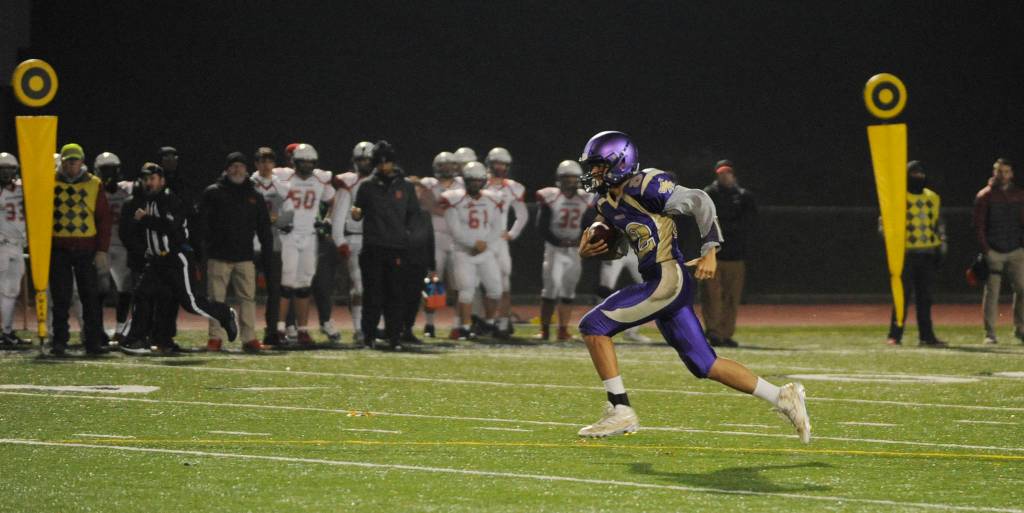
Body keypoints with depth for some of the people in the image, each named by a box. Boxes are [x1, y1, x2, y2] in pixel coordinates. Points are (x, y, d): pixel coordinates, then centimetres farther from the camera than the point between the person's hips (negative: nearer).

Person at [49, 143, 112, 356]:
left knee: (91, 296, 2)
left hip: (86, 248, 0)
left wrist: (102, 250, -2)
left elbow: (104, 219, 5)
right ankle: (59, 341, 6)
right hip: (59, 248, 0)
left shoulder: (94, 185, 5)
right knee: (60, 298, 1)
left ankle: (94, 341, 6)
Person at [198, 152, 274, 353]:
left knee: (247, 297, 1)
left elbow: (264, 228, 14)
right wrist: (205, 245, -10)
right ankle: (215, 338, 5)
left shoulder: (254, 196, 12)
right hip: (219, 256, -2)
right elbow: (202, 223, -1)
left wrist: (267, 254, 9)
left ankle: (249, 338, 4)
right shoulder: (213, 193, 2)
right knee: (216, 298, 0)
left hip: (245, 256, 2)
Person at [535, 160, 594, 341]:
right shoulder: (550, 198, -8)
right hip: (554, 249, -4)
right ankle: (544, 330, -4)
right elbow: (542, 226, -7)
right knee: (551, 288, -10)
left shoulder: (584, 199, 4)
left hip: (574, 250, 4)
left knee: (568, 291, 6)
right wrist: (557, 241, -18)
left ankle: (563, 330, 11)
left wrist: (580, 240, -7)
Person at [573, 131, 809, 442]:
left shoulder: (644, 187, -12)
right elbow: (612, 247, 28)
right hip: (659, 283, 9)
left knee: (594, 326, -11)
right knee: (704, 365, 10)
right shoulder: (608, 204, 15)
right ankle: (783, 397, 15)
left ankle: (620, 412, -9)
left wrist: (709, 251, -19)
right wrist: (587, 251, 5)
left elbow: (699, 202, -13)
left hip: (668, 279, -9)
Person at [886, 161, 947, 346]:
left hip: (927, 254, 5)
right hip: (905, 253, -5)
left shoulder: (933, 198, 14)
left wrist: (941, 246, 15)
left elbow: (939, 224, 22)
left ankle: (926, 336, 9)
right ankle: (894, 336, -1)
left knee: (925, 296, 6)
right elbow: (885, 223, -3)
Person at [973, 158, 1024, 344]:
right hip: (993, 252, -3)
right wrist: (985, 250, -9)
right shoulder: (984, 196, 2)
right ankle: (990, 333, -1)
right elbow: (978, 225, -1)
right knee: (991, 292, -3)